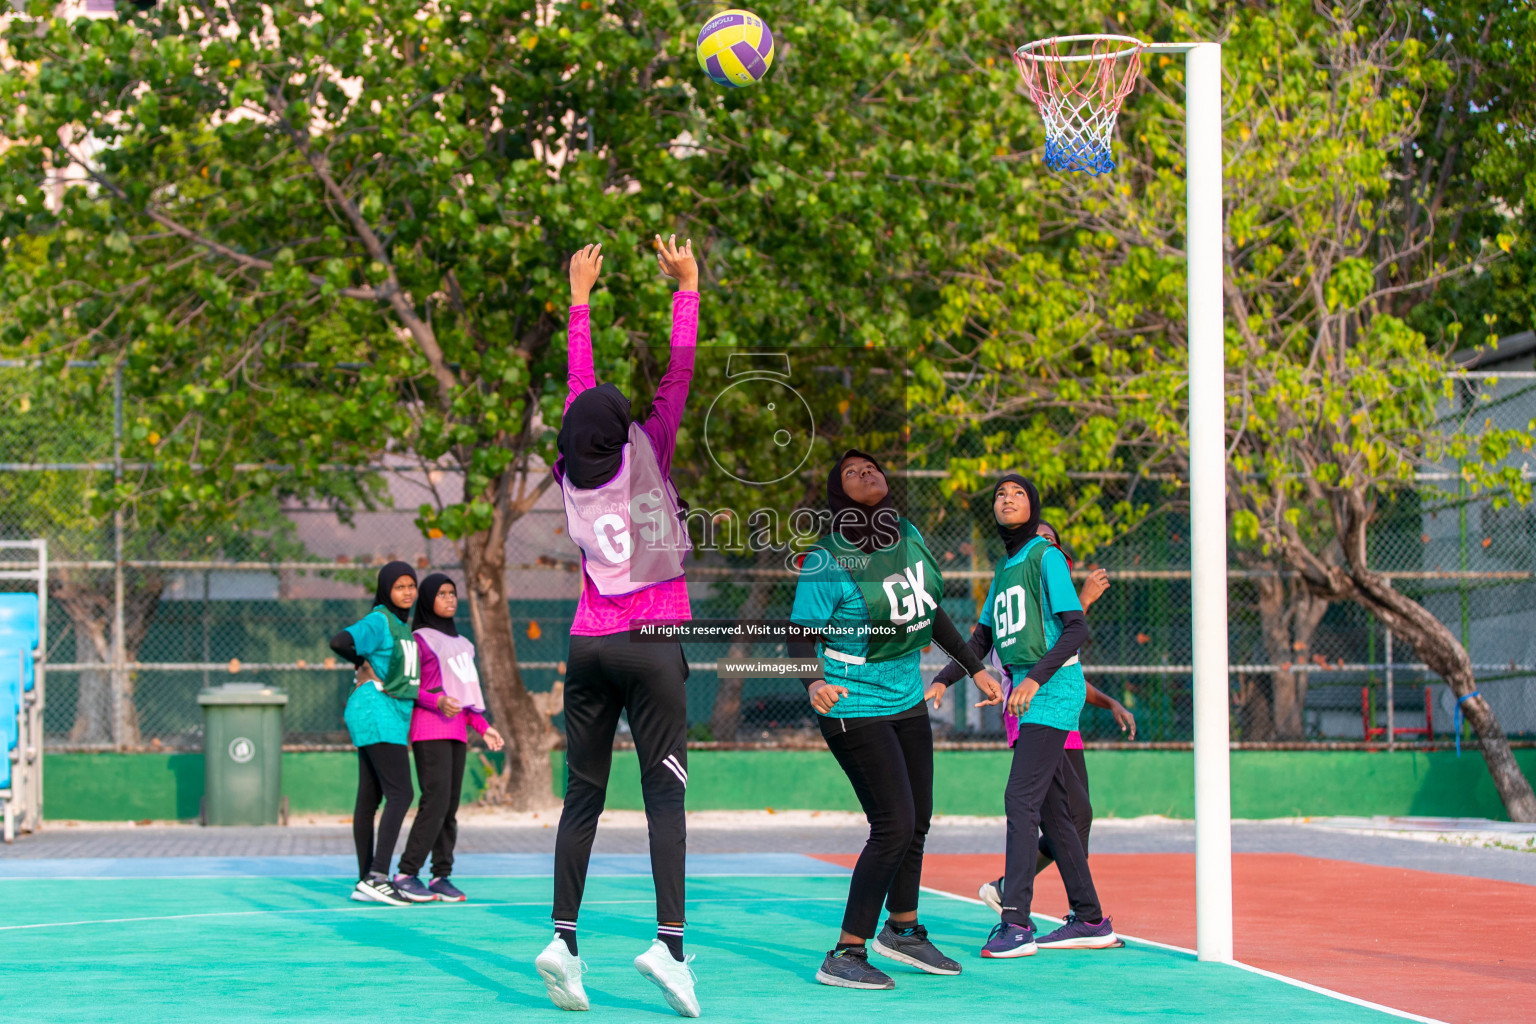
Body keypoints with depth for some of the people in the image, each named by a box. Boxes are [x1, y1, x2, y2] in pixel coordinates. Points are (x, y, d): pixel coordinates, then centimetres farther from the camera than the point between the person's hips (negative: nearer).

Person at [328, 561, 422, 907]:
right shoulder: (378, 621, -11)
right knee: (401, 794, -16)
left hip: (392, 716, 9)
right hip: (377, 712, -9)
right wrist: (364, 662, -8)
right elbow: (339, 642, -25)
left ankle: (366, 883, 11)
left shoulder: (404, 625, 16)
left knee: (370, 798, 9)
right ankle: (377, 876, -21)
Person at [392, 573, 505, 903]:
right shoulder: (419, 639, 0)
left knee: (451, 806, 2)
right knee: (436, 800, -16)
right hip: (429, 729, -7)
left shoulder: (461, 643, 21)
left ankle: (442, 876, 3)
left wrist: (483, 727, 18)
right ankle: (407, 873, -14)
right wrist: (438, 702, -20)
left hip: (457, 729, 7)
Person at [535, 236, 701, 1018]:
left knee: (582, 795, 6)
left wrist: (580, 297, 25)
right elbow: (678, 372, -4)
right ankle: (669, 940, -16)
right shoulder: (646, 457, -7)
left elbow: (579, 384, 14)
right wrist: (687, 286, 5)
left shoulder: (571, 471, 3)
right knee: (664, 792, -6)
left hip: (588, 645, 4)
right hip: (652, 641, -4)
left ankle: (563, 937, -2)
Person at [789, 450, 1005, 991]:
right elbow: (801, 636, -20)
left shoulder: (909, 538, 2)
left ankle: (901, 930, 38)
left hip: (907, 700, 7)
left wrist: (974, 668, 22)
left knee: (916, 821, 15)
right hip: (854, 708, -7)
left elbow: (928, 609, 17)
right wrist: (814, 683, -40)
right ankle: (843, 957, -7)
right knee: (894, 826, -15)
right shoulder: (826, 562, -18)